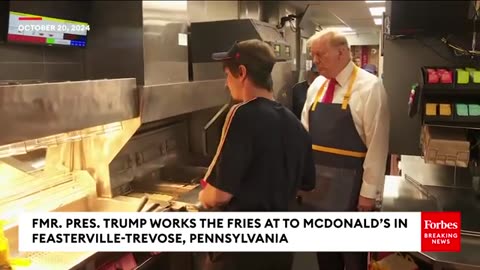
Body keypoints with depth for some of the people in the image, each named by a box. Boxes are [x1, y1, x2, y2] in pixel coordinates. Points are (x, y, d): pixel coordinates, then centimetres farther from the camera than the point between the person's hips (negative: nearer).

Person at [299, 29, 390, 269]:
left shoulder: (369, 87, -12)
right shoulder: (317, 85, 7)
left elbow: (377, 143, -14)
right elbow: (304, 131, 10)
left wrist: (369, 190, -14)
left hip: (349, 184, -5)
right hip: (316, 180, 6)